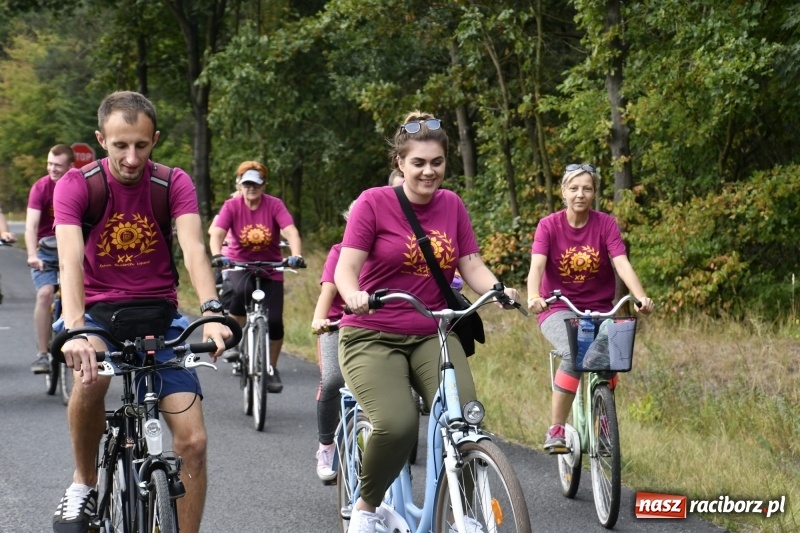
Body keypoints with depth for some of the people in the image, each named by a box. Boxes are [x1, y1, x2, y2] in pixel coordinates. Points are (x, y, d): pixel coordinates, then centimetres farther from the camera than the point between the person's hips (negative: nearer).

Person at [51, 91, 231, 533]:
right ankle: (83, 484, -11)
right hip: (97, 310, -1)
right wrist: (74, 330, -42)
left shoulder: (174, 184, -7)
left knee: (192, 441, -10)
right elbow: (70, 260, -25)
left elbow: (193, 250, -21)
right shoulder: (76, 185, -11)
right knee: (91, 373, -36)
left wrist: (211, 312, -40)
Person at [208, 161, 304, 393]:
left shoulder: (274, 205, -11)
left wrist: (296, 255, -42)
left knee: (274, 321, -8)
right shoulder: (231, 206, -10)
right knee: (242, 291, -35)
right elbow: (217, 234, -21)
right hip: (240, 265, -1)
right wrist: (217, 255, -42)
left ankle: (271, 370, 13)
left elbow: (291, 232, -23)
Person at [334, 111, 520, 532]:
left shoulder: (452, 206, 6)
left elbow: (472, 266, 2)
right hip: (373, 337, -4)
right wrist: (354, 295, -36)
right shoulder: (374, 203, -7)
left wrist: (500, 290, -19)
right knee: (397, 423, -28)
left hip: (433, 336, 4)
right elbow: (347, 267, -14)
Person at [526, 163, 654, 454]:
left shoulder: (606, 225, -3)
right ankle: (555, 429, -20)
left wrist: (641, 297, -35)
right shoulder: (548, 226, -6)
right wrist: (533, 297, -42)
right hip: (558, 310, -2)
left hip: (598, 309, 2)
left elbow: (622, 264, -16)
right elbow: (537, 266, -20)